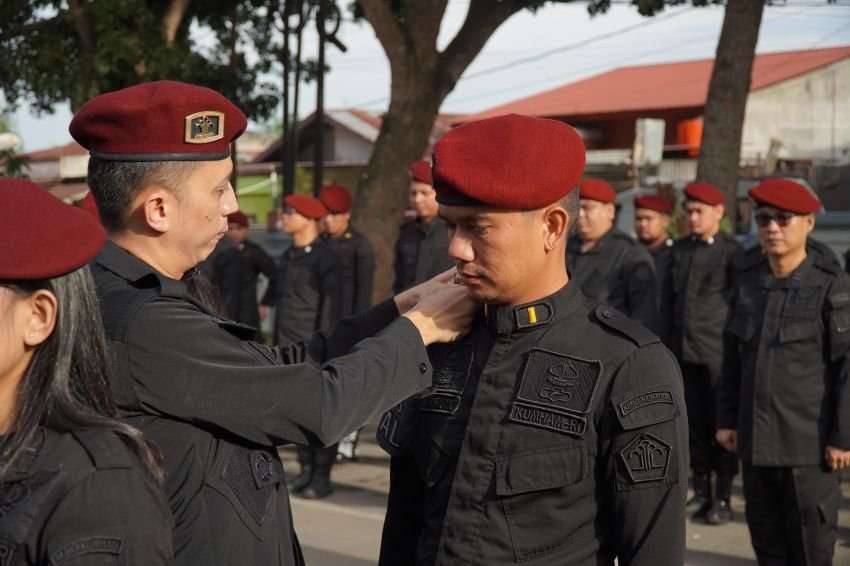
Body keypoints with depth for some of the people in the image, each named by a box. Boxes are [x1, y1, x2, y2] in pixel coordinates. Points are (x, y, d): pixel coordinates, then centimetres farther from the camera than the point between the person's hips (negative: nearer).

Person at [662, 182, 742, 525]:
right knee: (694, 423, 8)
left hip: (718, 353, -5)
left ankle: (723, 498, 6)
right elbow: (669, 298, 18)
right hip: (684, 351, 5)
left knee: (721, 425, -1)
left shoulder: (732, 251, -3)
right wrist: (669, 339, 12)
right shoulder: (680, 249, 13)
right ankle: (701, 492, 17)